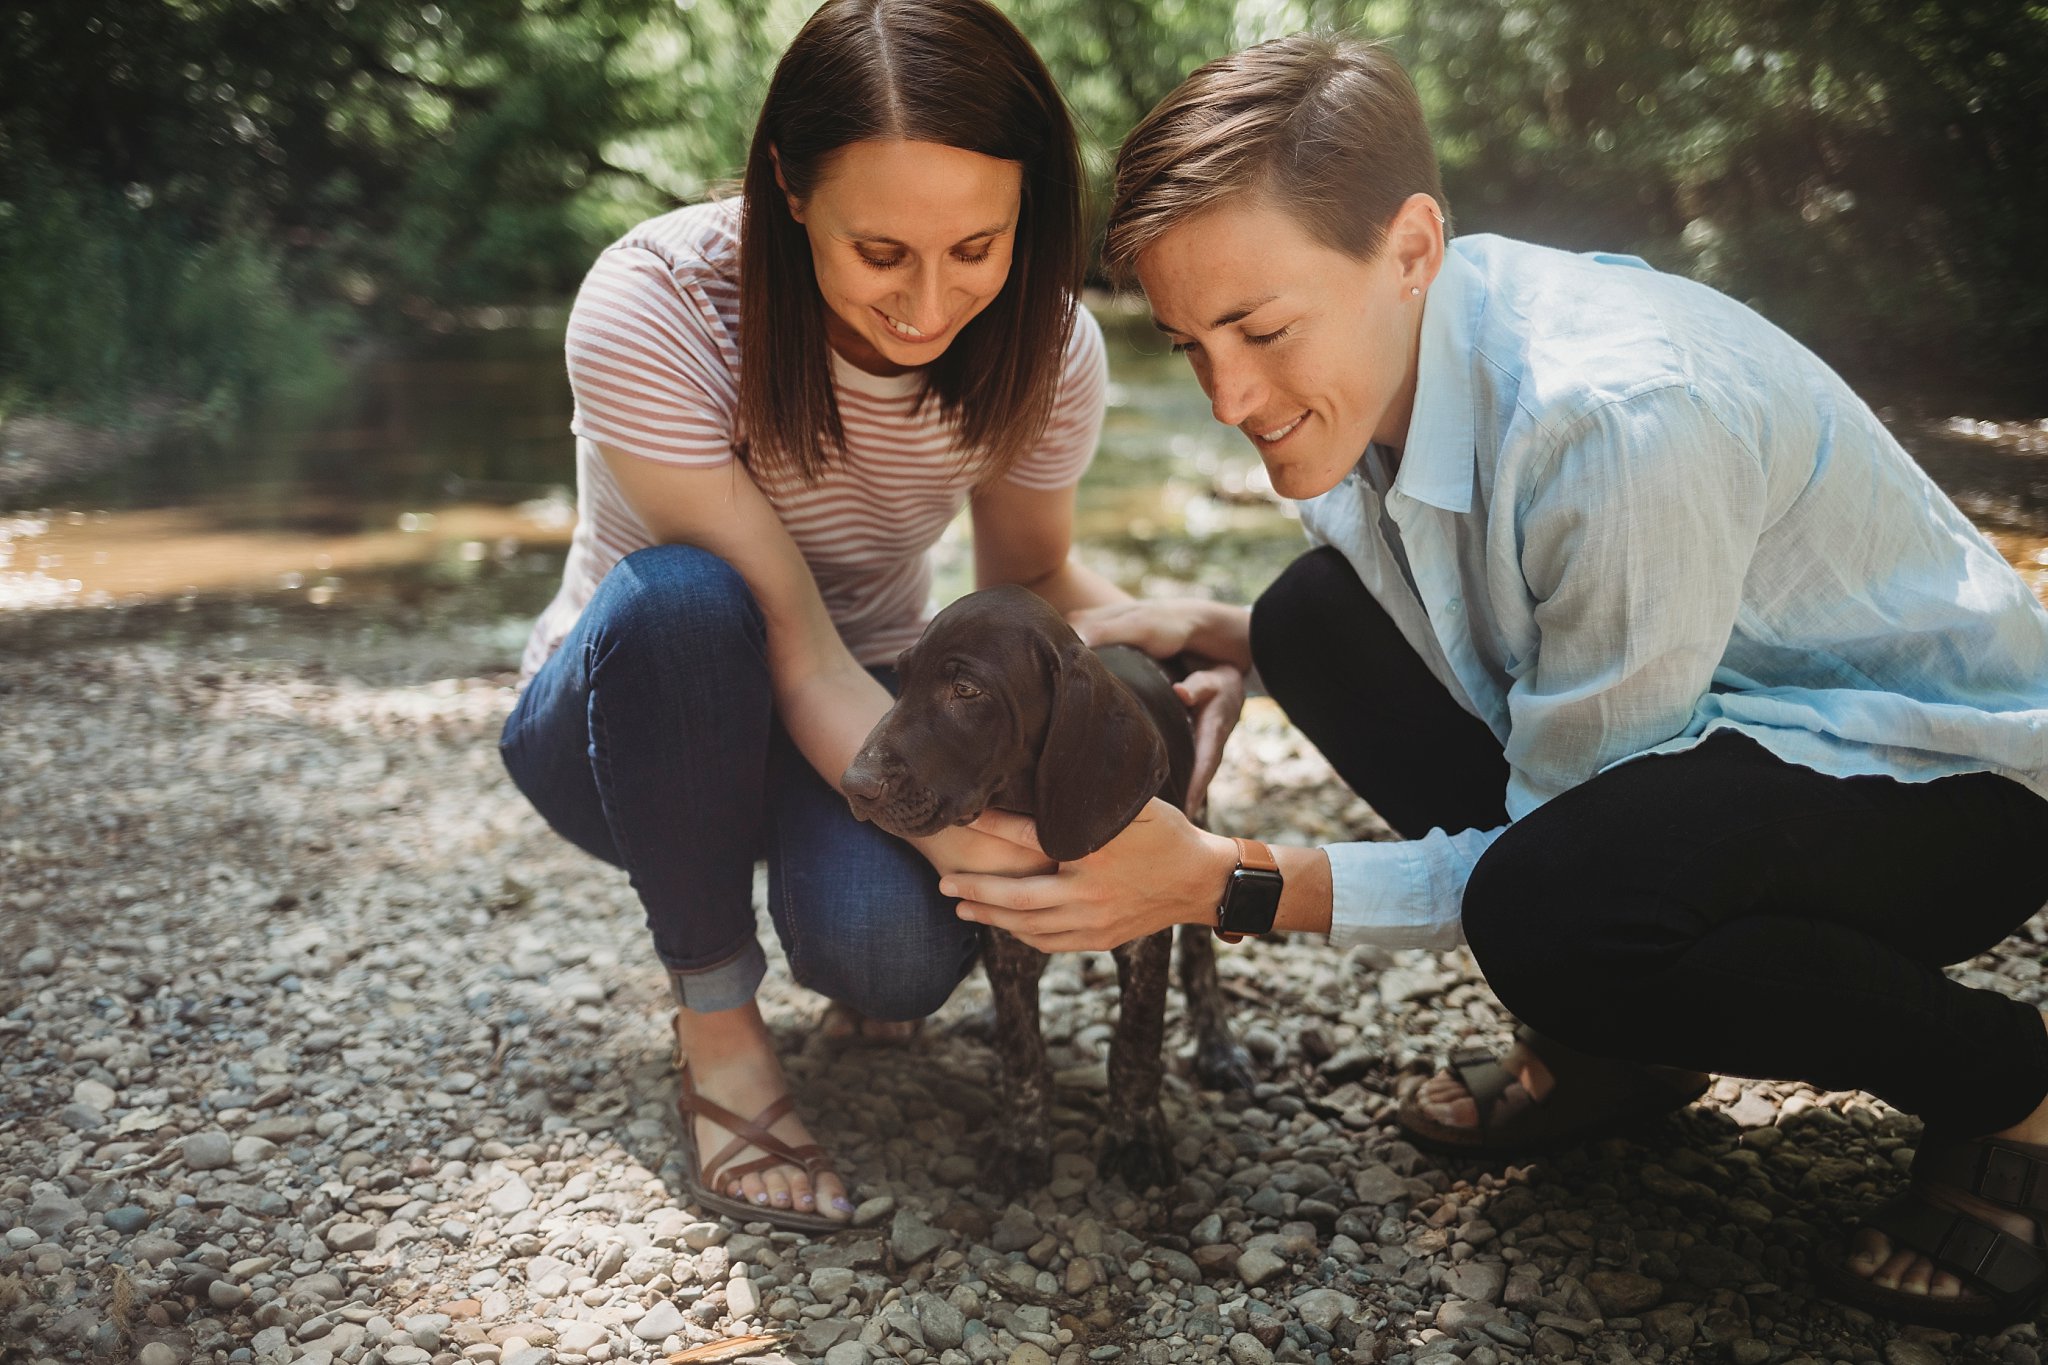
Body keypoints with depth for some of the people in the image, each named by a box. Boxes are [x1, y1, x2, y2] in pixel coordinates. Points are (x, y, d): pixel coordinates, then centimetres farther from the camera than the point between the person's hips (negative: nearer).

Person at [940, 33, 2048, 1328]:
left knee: (1547, 905, -36)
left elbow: (1562, 846, -25)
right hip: (1702, 731, 8)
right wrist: (1205, 632, -9)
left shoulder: (1621, 417, -34)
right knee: (1319, 616, -8)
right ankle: (1622, 1033, 4)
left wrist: (1228, 885, -29)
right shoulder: (1375, 346, -9)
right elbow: (1436, 637, 8)